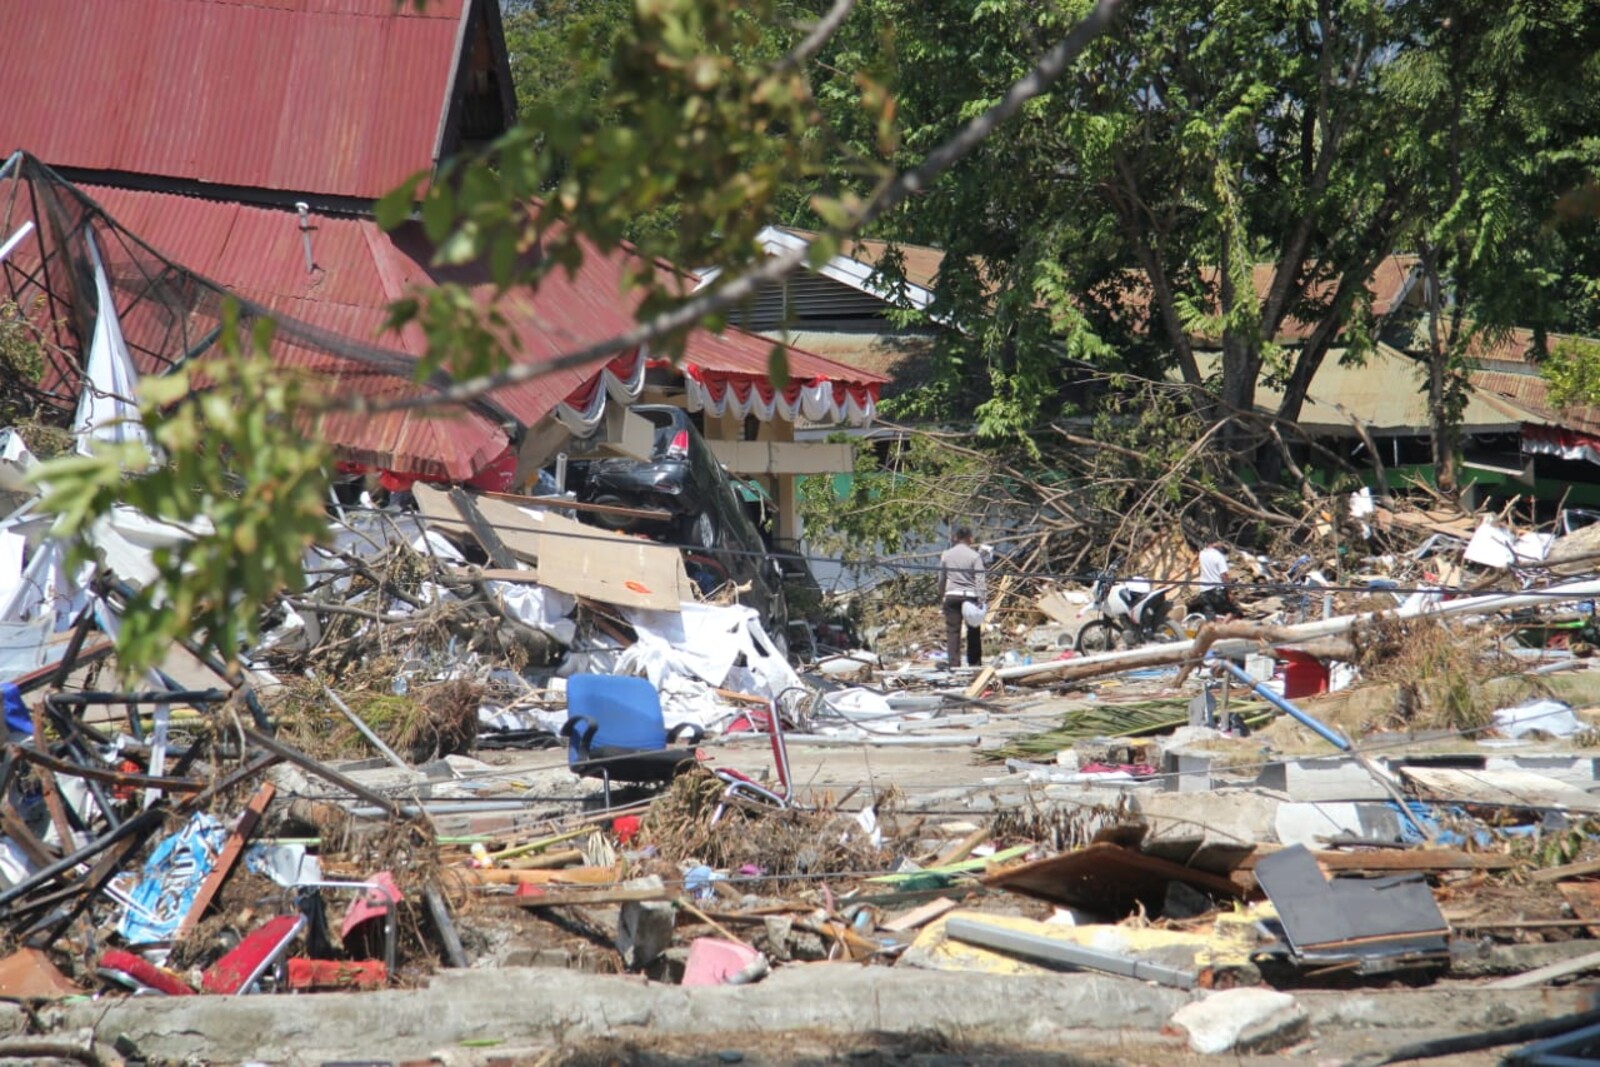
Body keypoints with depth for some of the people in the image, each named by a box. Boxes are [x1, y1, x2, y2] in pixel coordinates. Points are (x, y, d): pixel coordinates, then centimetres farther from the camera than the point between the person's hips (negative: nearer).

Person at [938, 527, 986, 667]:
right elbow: (979, 579, -7)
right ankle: (974, 663, 11)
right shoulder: (975, 556, -2)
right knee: (973, 632, 8)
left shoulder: (946, 555, 7)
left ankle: (954, 664, -4)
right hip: (970, 596, -2)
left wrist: (941, 597, 22)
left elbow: (941, 579, 13)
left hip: (951, 596, 2)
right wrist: (980, 600, -7)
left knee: (952, 631, 1)